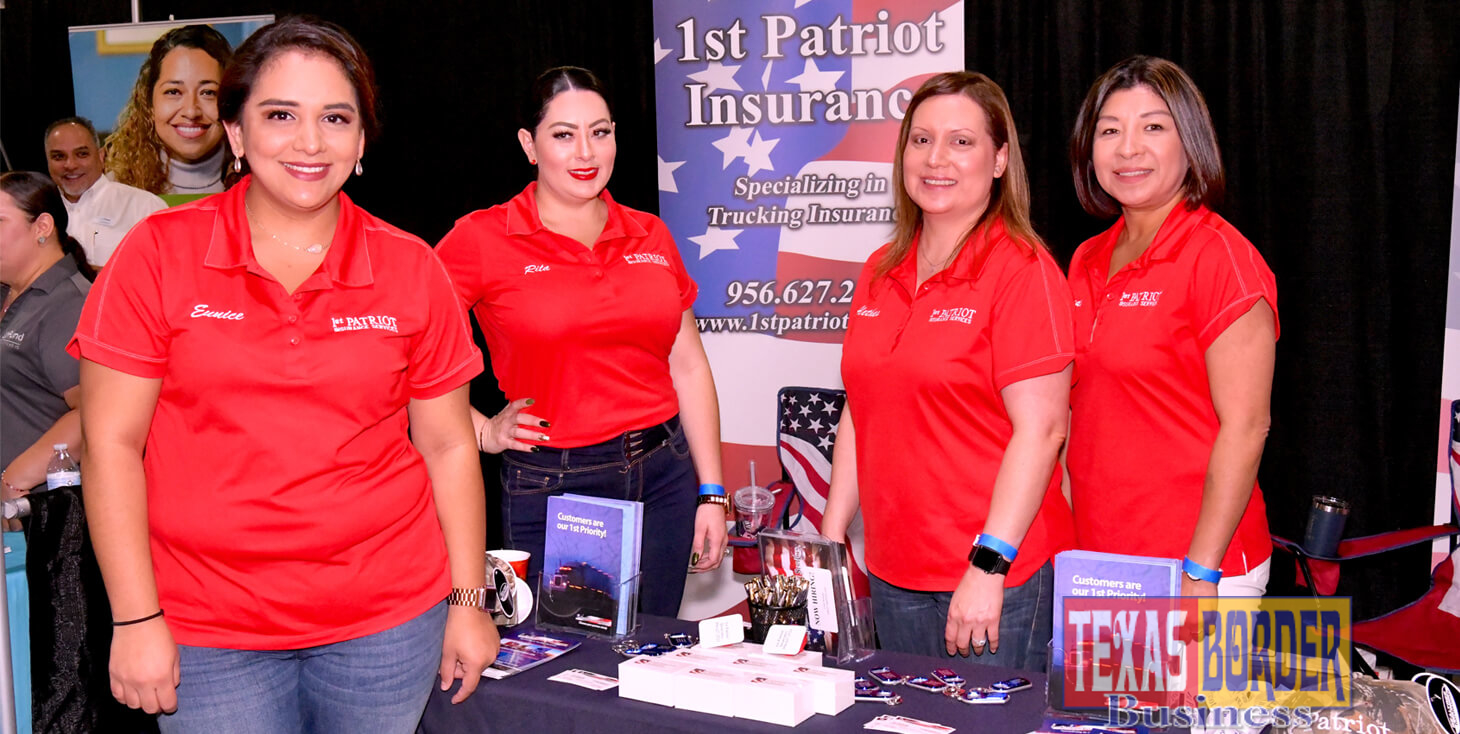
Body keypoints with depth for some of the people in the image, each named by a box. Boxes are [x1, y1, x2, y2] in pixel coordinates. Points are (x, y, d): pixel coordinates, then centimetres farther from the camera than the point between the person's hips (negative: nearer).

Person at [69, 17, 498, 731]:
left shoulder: (412, 269, 2)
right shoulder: (158, 253, -3)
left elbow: (447, 446, 6)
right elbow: (111, 442, -4)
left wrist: (467, 603, 4)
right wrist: (136, 619, -7)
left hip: (388, 622, 2)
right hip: (207, 634, -1)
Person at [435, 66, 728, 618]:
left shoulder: (651, 237, 8)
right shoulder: (482, 238, -5)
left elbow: (689, 368, 11)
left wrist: (711, 493, 9)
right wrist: (483, 432, -11)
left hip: (664, 478, 4)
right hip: (549, 487, -4)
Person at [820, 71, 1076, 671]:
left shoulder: (1022, 270, -10)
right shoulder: (880, 273, 10)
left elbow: (1040, 428, -16)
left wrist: (990, 566, -20)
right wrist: (831, 539, 12)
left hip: (998, 578, -6)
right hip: (893, 572, 7)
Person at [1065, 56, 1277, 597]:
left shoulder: (1220, 257, -11)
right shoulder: (1088, 261, 9)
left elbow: (1245, 426, -15)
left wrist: (1199, 573, -18)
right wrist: (1065, 540, 8)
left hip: (1198, 561, -6)